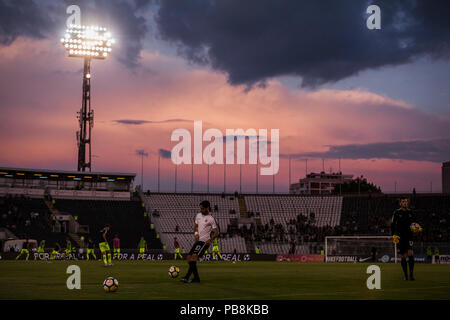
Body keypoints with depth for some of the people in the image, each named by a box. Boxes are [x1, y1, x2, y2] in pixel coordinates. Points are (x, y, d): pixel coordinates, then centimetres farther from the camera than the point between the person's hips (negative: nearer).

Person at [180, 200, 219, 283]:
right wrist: (196, 233, 2)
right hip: (197, 240, 8)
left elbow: (216, 232, -5)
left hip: (204, 241, -8)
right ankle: (196, 277, 9)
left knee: (194, 256, -24)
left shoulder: (211, 219, -5)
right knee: (189, 258, 2)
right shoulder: (198, 215, 14)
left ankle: (187, 277, -29)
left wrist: (210, 240, -21)